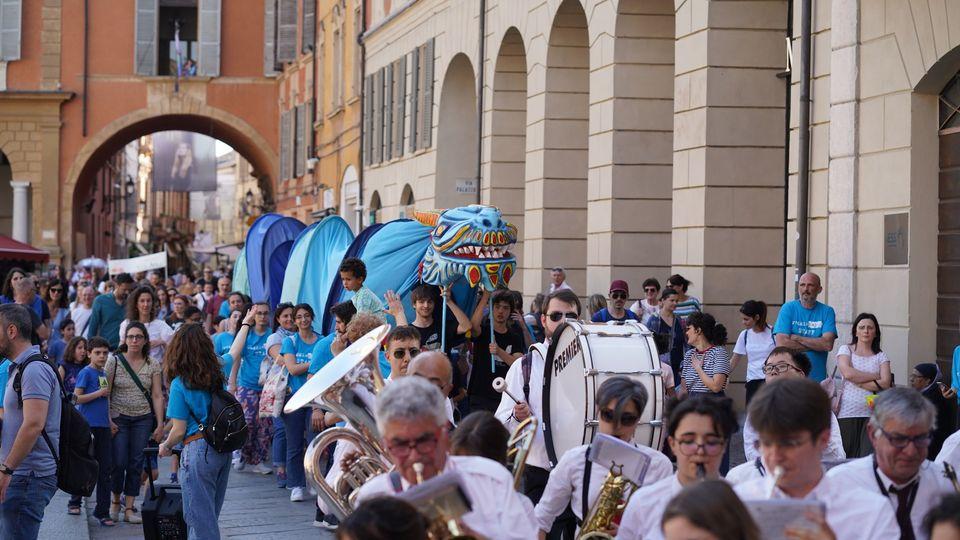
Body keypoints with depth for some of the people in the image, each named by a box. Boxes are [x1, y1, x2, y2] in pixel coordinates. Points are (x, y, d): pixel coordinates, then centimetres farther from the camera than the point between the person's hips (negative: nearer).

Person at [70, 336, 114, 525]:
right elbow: (76, 398, -14)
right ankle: (75, 502, 22)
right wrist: (99, 393, -14)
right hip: (88, 426, -7)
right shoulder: (86, 372, -7)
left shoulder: (104, 374, 15)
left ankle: (103, 511, 6)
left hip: (103, 426, 7)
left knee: (105, 469, 3)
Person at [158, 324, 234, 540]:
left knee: (200, 517, 0)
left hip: (199, 450, -7)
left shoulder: (180, 384, -11)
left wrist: (165, 446, 8)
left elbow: (179, 431, -8)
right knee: (210, 513, 19)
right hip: (223, 449, 7)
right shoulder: (217, 375, 4)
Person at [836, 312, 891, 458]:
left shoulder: (881, 356, 13)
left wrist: (858, 382, -5)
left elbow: (885, 383, -1)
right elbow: (848, 373, -9)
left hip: (872, 414, 1)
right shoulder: (846, 350, 9)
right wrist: (875, 377, -1)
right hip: (847, 413, -1)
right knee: (845, 458, -5)